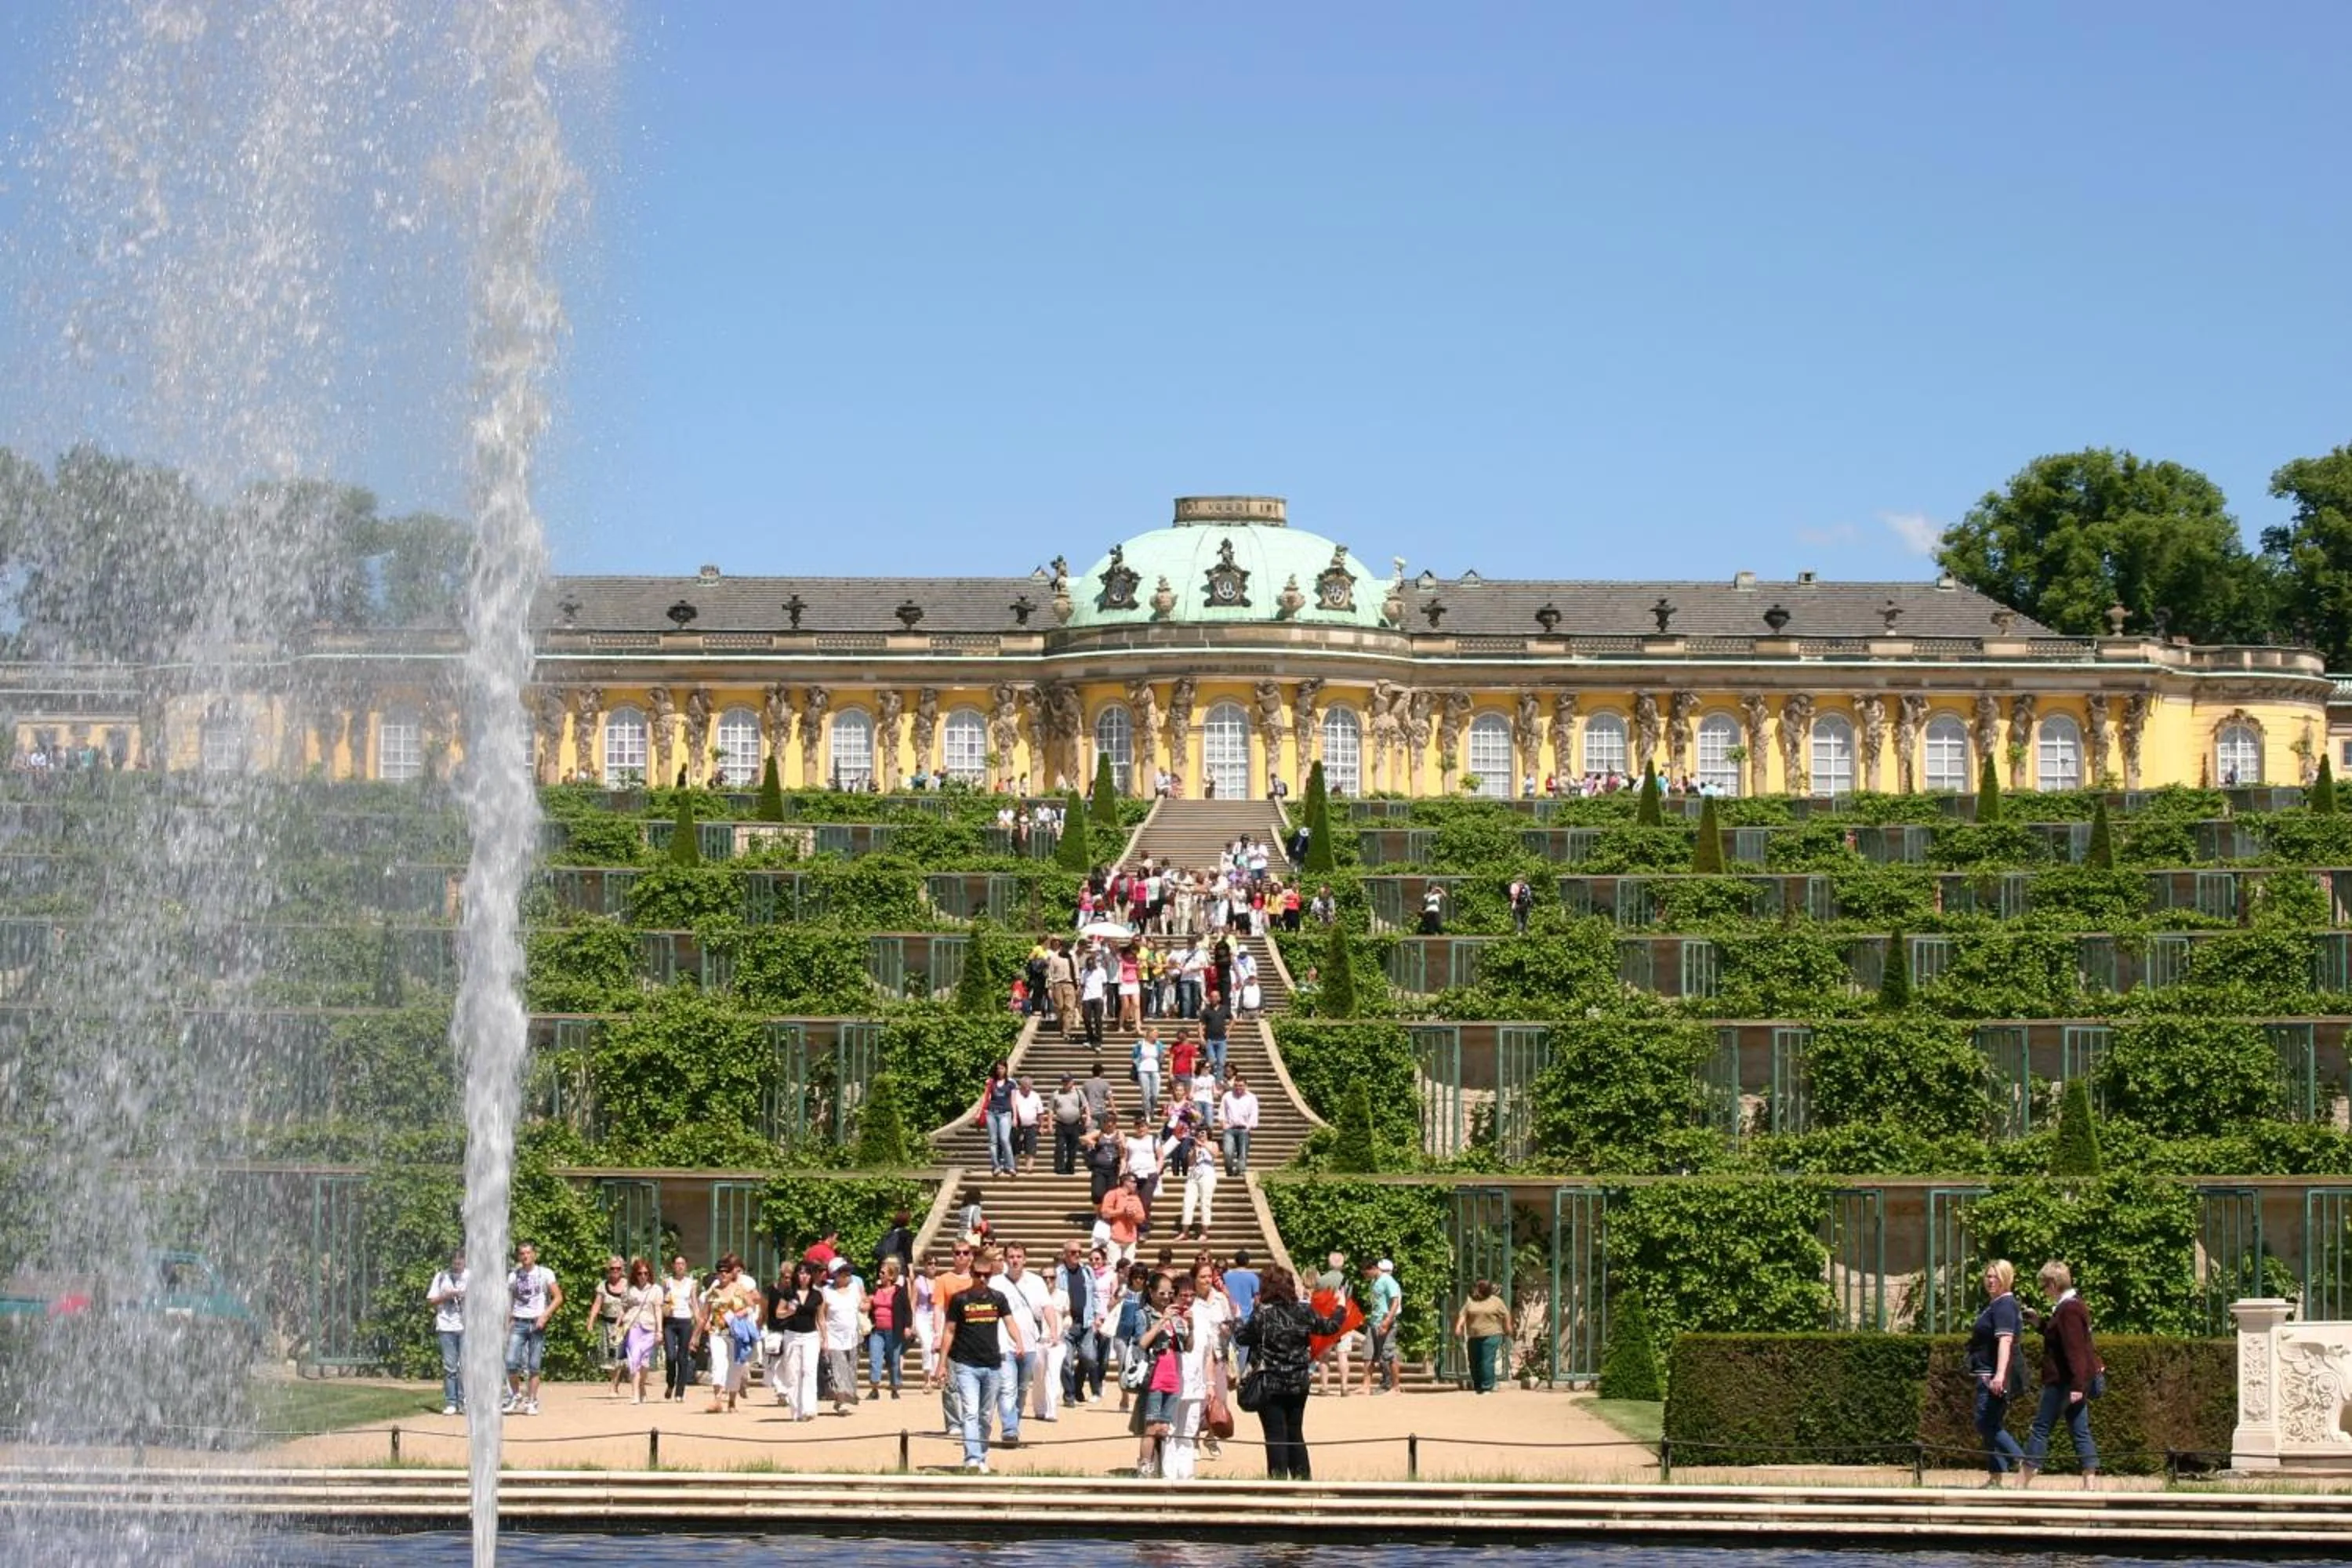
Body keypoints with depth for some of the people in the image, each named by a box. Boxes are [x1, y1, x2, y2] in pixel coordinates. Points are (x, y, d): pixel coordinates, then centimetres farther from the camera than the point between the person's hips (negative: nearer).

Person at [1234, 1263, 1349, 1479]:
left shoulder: (1262, 1315, -14)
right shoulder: (1304, 1311, -3)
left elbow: (1242, 1338, -5)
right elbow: (1329, 1327, 9)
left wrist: (1237, 1319, 14)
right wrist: (1340, 1310, 28)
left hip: (1270, 1385, -4)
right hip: (1298, 1384, 4)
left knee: (1275, 1435, 2)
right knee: (1295, 1433, 15)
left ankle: (1279, 1479, 2)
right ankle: (1303, 1477, 18)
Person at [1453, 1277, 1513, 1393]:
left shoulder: (1496, 1301, 2)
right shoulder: (1471, 1301, 11)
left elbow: (1506, 1315, 6)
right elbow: (1463, 1314, 5)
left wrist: (1508, 1329, 7)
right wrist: (1459, 1326, -10)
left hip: (1491, 1336, -5)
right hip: (1474, 1337, 5)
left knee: (1487, 1362, -12)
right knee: (1474, 1362, 7)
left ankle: (1487, 1388, -8)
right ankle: (1477, 1387, 19)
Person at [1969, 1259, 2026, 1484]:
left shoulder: (2004, 1305, -13)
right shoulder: (1994, 1304, 20)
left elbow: (2005, 1340, -24)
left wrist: (2000, 1375, -33)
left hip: (1995, 1375, -11)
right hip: (1990, 1375, 11)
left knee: (1986, 1424, -13)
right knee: (1993, 1426, 11)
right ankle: (1995, 1479, 14)